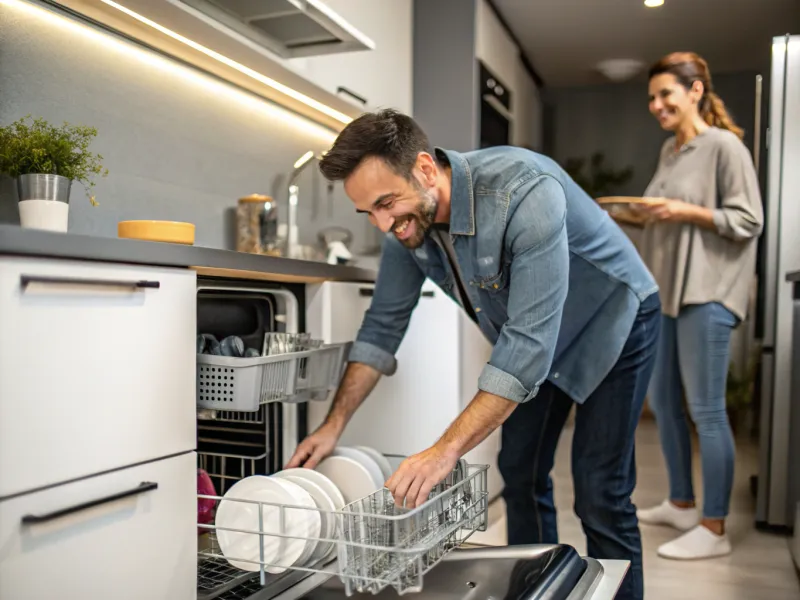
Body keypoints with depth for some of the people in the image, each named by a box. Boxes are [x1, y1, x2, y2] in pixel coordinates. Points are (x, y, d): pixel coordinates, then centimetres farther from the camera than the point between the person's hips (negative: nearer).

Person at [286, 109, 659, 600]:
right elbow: (384, 324, -6)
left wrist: (447, 450, -43)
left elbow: (530, 343, -41)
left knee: (600, 495, -8)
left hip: (610, 321, -6)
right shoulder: (405, 220, -17)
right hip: (530, 337, 6)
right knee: (521, 476, 9)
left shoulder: (526, 193, -39)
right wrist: (334, 425, -11)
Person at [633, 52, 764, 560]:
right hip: (665, 291, 9)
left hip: (706, 294, -9)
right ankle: (682, 503, 28)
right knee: (663, 402, 13)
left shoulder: (725, 146, -8)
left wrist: (688, 213, -20)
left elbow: (749, 221, -11)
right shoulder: (669, 149, 16)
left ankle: (715, 529, 7)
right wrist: (642, 217, 8)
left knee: (706, 410, -4)